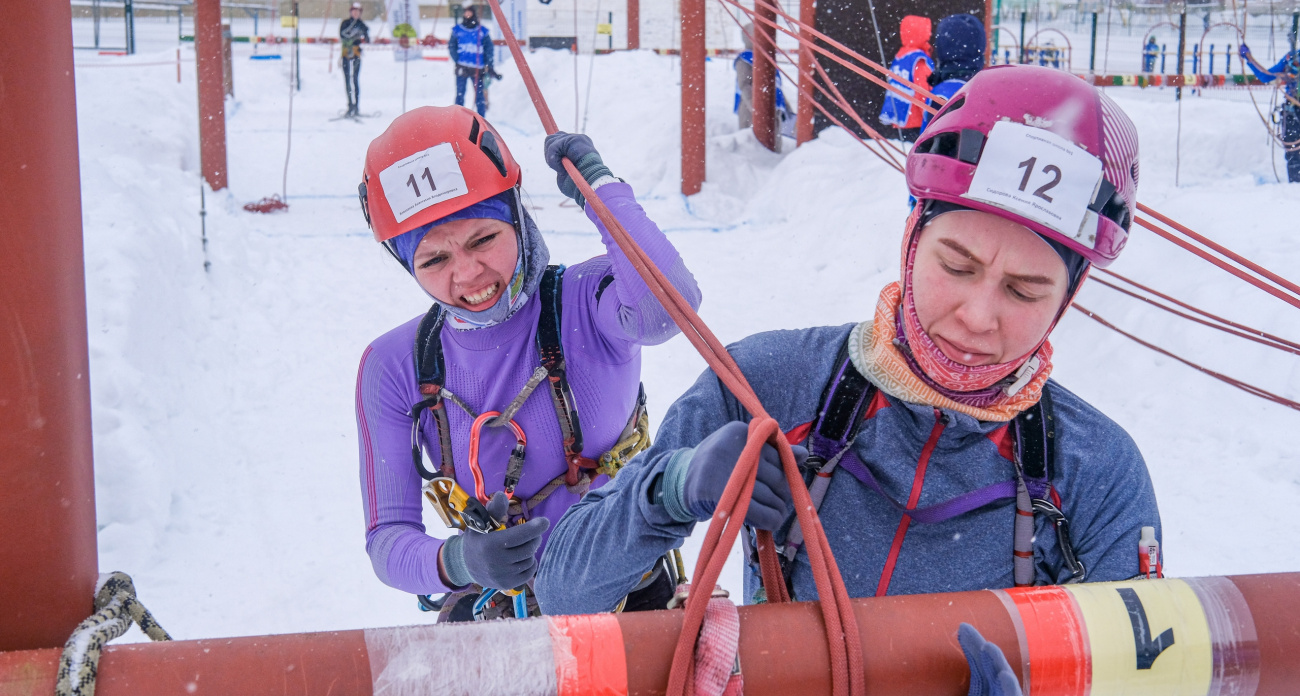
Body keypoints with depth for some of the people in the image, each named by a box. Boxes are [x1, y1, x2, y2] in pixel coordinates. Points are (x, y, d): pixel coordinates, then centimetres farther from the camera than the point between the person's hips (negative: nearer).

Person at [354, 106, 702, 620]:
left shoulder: (584, 304, -9)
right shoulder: (393, 369, -1)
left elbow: (670, 306, -34)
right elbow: (388, 539, -4)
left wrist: (601, 188, -22)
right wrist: (456, 561, -26)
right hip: (495, 611, 2)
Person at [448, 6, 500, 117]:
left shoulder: (482, 31, 7)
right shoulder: (457, 30, 9)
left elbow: (489, 49, 6)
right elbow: (452, 46, 8)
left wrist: (489, 67, -4)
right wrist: (457, 60, -6)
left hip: (478, 68, 0)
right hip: (462, 67, 0)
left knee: (480, 95, -4)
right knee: (460, 94, -2)